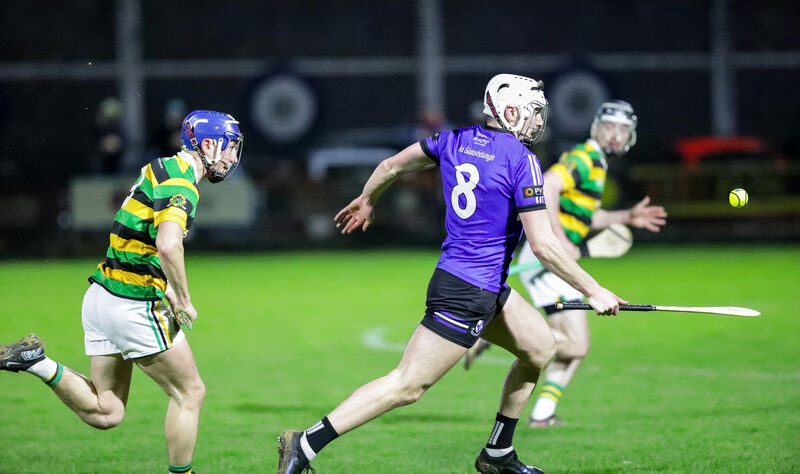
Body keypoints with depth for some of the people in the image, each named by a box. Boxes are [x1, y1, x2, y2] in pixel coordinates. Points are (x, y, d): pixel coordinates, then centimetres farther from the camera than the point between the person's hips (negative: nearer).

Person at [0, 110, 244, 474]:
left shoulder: (161, 169, 15)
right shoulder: (181, 185, -15)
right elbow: (168, 245, -32)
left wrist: (166, 287, 18)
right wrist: (183, 300, -19)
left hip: (101, 296, 9)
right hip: (134, 305, -9)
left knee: (104, 414, 12)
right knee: (190, 392, 5)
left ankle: (39, 364, 0)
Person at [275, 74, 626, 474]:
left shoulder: (456, 141, 8)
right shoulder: (522, 160, -15)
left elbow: (390, 166, 18)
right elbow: (543, 245, -17)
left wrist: (366, 200, 37)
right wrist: (593, 291, -10)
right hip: (468, 293, -9)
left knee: (541, 347, 18)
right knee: (408, 385, -9)